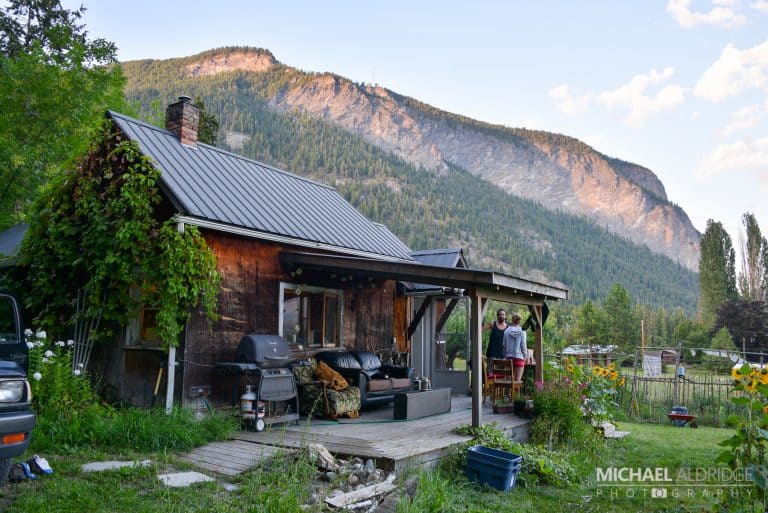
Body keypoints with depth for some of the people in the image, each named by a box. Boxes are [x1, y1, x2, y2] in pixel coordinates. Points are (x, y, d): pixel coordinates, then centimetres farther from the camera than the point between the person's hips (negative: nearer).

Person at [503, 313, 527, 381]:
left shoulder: (507, 331, -1)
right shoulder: (522, 331, -7)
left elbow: (504, 345, 4)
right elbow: (523, 345, -6)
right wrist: (525, 356, 6)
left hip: (509, 357, 2)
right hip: (519, 357, -2)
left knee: (511, 379, 10)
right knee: (518, 380, 1)